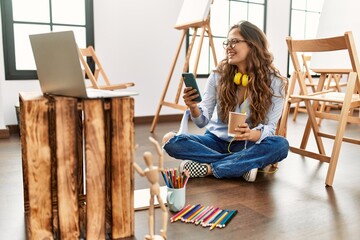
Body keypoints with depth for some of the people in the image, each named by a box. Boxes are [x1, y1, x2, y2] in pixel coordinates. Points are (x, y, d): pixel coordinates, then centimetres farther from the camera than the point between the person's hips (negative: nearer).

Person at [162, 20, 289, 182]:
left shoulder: (274, 82, -11)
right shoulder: (218, 75, -6)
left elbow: (270, 127, -15)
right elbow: (203, 121, -7)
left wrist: (252, 134, -38)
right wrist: (194, 108, -31)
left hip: (248, 145, -1)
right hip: (217, 141, 2)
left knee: (280, 145, -33)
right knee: (170, 140, -23)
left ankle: (207, 168, -28)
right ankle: (242, 165, -24)